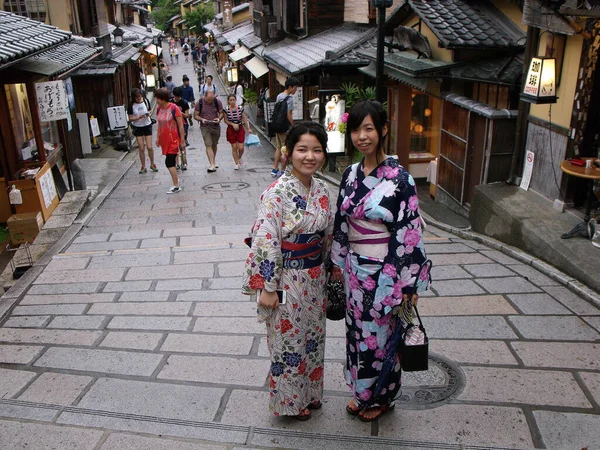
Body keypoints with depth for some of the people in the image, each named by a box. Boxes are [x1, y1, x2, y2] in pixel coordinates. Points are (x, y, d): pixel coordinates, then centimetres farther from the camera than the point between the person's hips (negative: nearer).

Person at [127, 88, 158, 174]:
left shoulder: (146, 101, -6)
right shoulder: (131, 105, -10)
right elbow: (130, 118, -9)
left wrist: (148, 114, -14)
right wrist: (139, 117, -26)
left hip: (147, 126, 1)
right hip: (137, 127, -1)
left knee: (149, 147, -3)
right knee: (141, 148, 1)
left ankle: (152, 164, 18)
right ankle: (143, 167, 14)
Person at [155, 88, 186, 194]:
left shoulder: (173, 108, -15)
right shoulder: (158, 108, 4)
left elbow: (181, 125, -12)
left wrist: (182, 141, -11)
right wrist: (158, 137, 15)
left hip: (173, 139, -6)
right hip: (164, 140, 6)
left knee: (169, 162, -8)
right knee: (171, 161, 13)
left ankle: (176, 186, 0)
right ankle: (176, 180, 28)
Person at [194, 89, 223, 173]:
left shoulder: (217, 102, -3)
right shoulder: (200, 103, -7)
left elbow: (221, 112, 5)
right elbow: (195, 115, -2)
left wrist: (219, 118, -17)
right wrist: (202, 119, -22)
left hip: (216, 126, 2)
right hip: (205, 127, -2)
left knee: (214, 145, 15)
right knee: (208, 145, -13)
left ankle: (214, 161, 35)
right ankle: (212, 165, -16)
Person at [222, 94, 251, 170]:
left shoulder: (240, 108, -6)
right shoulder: (226, 110, -8)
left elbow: (244, 119, 1)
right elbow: (226, 120, -3)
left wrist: (248, 128, 0)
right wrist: (233, 124, -18)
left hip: (240, 129, 1)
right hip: (231, 130, 0)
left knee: (241, 148, -3)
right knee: (234, 147, 4)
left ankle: (239, 158, 29)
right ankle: (236, 163, 17)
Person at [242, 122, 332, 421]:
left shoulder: (321, 188, 1)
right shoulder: (278, 192, -20)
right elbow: (265, 242, -21)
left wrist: (326, 270, 15)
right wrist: (268, 288, -18)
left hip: (315, 277, 7)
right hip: (287, 278, -7)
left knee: (313, 336, 21)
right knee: (289, 340, 10)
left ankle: (309, 392, 43)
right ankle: (289, 402, 32)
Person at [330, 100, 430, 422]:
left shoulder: (399, 178, -17)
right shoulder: (351, 174, 1)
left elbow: (411, 233, -16)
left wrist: (409, 283, -14)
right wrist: (338, 263, 12)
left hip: (384, 271, -6)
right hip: (355, 267, 6)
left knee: (380, 332, 10)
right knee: (357, 327, 18)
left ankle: (382, 397, 34)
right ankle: (362, 391, 40)